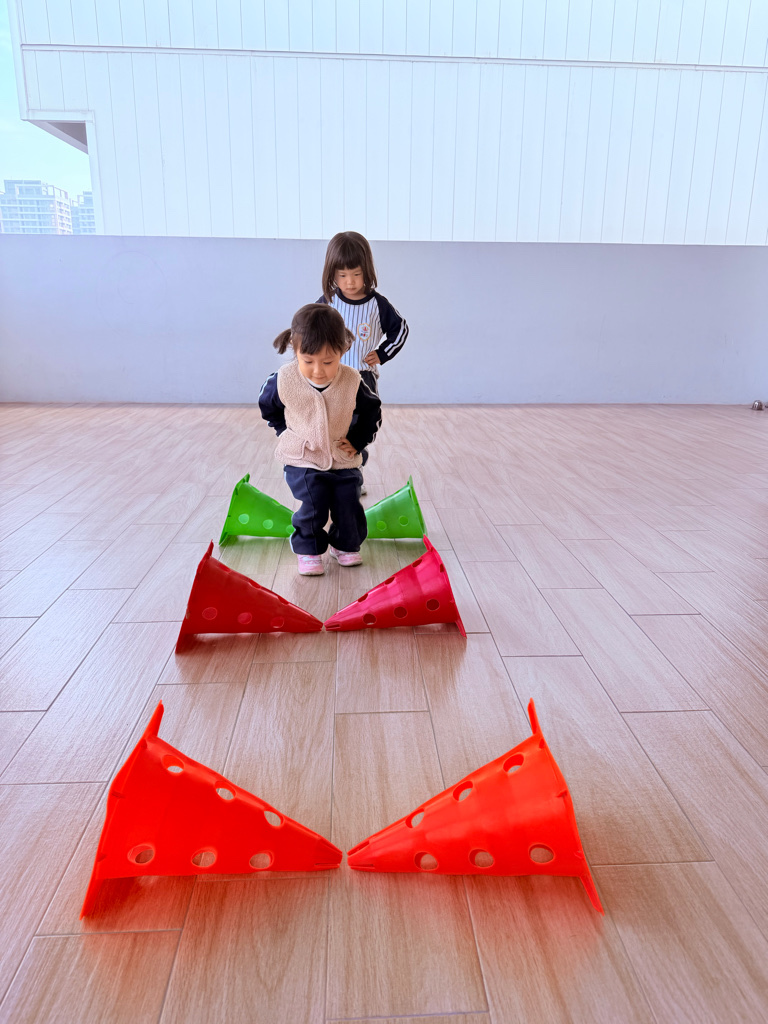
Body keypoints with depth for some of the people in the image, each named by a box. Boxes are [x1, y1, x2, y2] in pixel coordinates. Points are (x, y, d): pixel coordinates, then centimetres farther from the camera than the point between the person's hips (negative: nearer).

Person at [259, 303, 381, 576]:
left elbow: (372, 411, 2)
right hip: (303, 460, -1)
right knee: (314, 505, -12)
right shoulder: (284, 381, -19)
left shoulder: (352, 382, -18)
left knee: (348, 505, 3)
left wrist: (357, 441, -2)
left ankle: (345, 545, 30)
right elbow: (267, 406, 5)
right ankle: (308, 550, 12)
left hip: (343, 459, 2)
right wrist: (286, 432, 2)